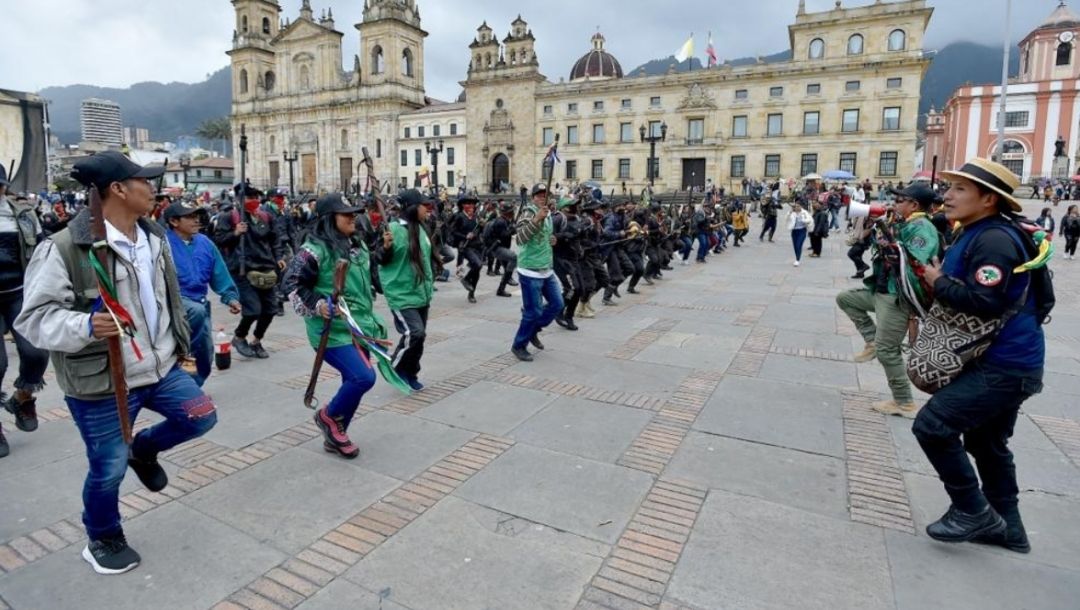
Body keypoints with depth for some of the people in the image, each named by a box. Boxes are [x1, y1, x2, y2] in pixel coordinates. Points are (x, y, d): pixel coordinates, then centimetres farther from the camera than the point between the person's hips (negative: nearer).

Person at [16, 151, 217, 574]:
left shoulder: (153, 236, 5)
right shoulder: (66, 247, -19)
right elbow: (34, 317, -17)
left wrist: (177, 344, 20)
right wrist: (85, 327, -36)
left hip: (159, 366, 6)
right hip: (101, 382, -6)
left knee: (202, 417, 5)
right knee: (108, 470, 7)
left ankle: (143, 449, 33)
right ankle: (102, 540, 35)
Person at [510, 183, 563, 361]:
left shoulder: (548, 214, 12)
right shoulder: (528, 213, -13)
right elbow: (520, 238, -29)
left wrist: (551, 240, 8)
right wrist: (536, 218, -38)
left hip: (547, 270, 8)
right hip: (530, 272, -8)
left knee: (557, 304, 13)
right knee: (533, 311, -4)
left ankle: (533, 330, 30)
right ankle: (519, 346, 13)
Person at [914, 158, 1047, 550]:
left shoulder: (994, 239, -20)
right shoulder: (976, 235, 11)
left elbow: (983, 301, -30)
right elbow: (962, 288, 14)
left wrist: (938, 283, -16)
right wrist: (937, 281, -4)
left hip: (1004, 365, -11)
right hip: (1004, 360, 11)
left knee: (932, 425, -10)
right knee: (986, 441, 21)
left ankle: (972, 511, 7)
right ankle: (1007, 525, 36)